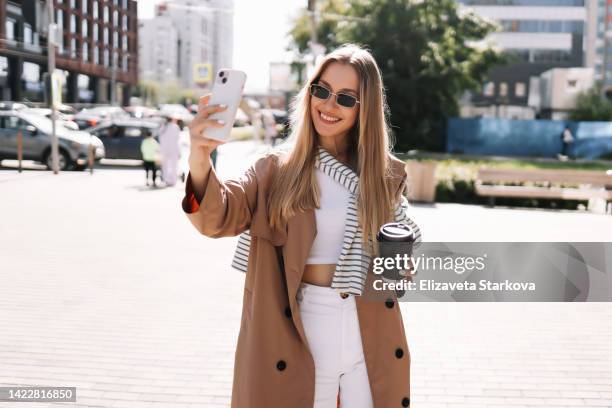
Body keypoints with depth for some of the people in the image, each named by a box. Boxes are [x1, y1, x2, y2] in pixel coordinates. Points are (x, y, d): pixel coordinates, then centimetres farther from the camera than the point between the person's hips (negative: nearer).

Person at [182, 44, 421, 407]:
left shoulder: (385, 173, 3)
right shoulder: (278, 168, -4)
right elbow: (220, 217, -21)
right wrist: (200, 162, -40)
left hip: (371, 337, 2)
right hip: (301, 335, -2)